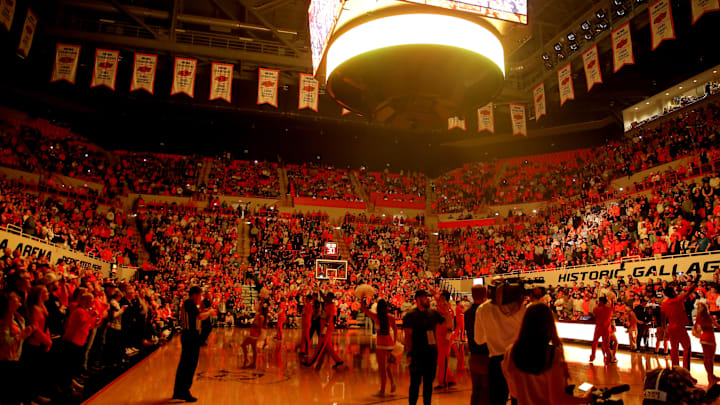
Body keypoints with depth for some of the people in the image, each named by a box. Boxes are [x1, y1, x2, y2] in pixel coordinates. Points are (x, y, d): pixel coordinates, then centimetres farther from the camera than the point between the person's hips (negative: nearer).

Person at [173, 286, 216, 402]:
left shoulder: (187, 303, 15)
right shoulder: (190, 303, -16)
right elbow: (200, 317, -27)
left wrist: (204, 311, 14)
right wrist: (210, 312, -11)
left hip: (187, 335, 10)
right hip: (191, 336, -10)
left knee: (184, 364, 17)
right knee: (190, 365, -3)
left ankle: (178, 391, 26)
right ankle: (184, 392, 3)